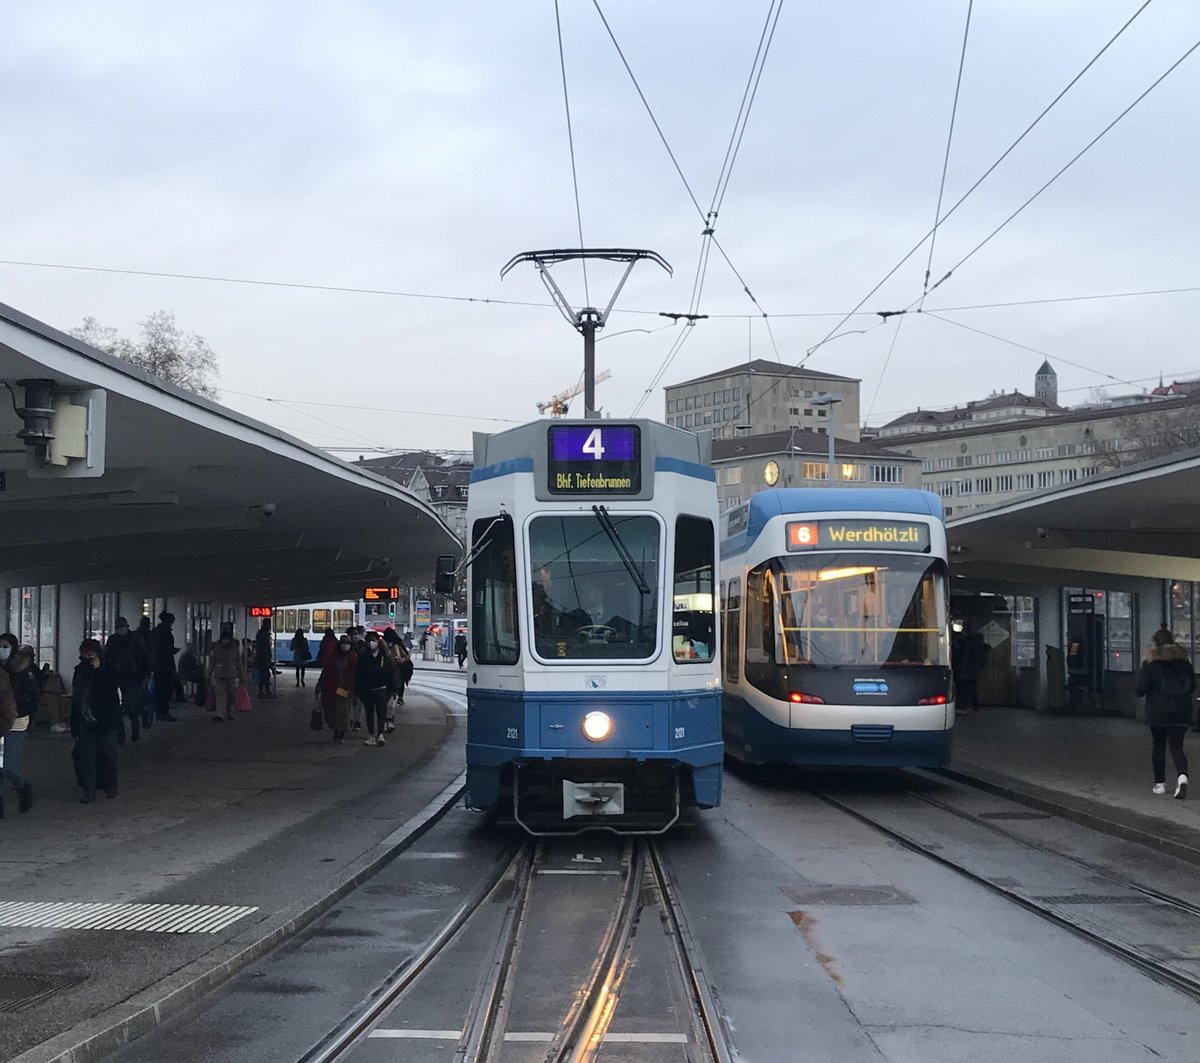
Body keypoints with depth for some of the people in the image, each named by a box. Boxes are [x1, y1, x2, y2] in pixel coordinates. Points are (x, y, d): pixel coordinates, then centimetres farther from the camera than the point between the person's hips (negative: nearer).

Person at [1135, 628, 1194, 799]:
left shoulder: (1150, 663, -9)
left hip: (1158, 713, -2)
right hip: (1181, 712, 2)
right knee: (1177, 746, 3)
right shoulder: (1184, 661, 2)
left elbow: (1139, 689, -10)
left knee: (1158, 746, 12)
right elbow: (1192, 687, 10)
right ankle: (1182, 776, -22)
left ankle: (1160, 783, 16)